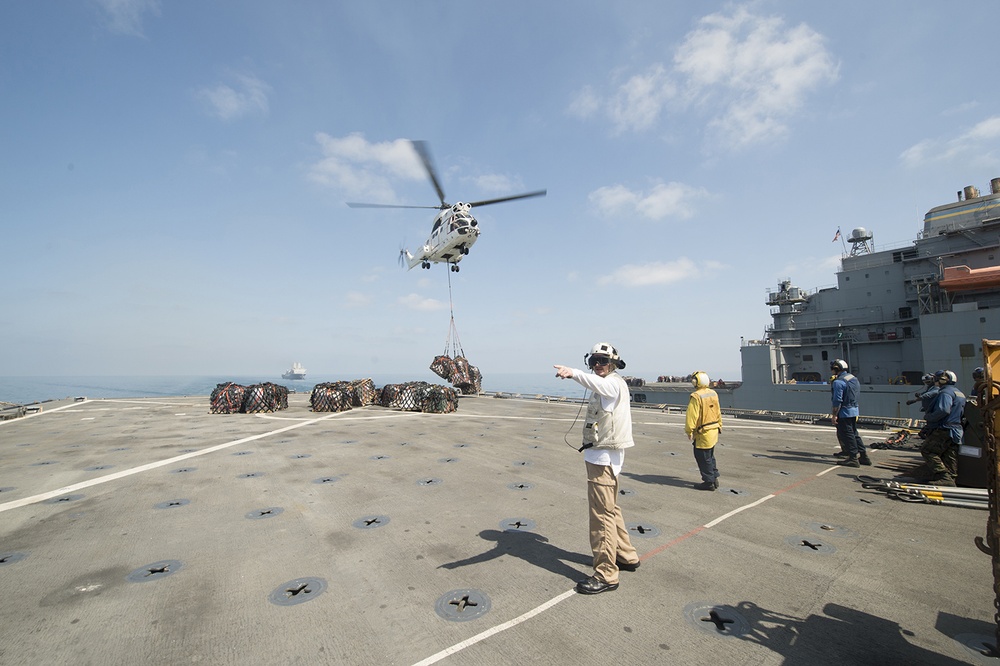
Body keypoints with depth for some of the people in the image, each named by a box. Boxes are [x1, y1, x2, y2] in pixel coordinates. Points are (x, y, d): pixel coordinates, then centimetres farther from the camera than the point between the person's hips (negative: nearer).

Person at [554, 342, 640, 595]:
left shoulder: (614, 383, -15)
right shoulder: (604, 385, 18)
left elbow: (597, 384, -40)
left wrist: (573, 373, -58)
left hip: (604, 455, -11)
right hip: (599, 453, 11)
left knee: (602, 513, -6)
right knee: (610, 509, 21)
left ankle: (605, 575, 2)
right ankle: (626, 556, 36)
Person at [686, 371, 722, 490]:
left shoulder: (696, 396, -21)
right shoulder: (713, 394, 6)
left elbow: (692, 416, -22)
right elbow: (718, 412, 16)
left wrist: (689, 431, -15)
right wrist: (719, 425, 25)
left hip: (703, 433, -9)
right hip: (714, 431, 9)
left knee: (703, 457, 3)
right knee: (710, 456, 21)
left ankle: (709, 482, 9)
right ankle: (714, 478, 28)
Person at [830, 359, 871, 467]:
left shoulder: (838, 382, -19)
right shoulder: (853, 378, 11)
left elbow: (837, 400, -21)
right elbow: (857, 394, 19)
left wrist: (834, 415, -16)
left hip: (844, 412, -9)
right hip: (854, 410, 9)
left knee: (847, 435, -1)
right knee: (854, 433, 17)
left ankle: (853, 458, 3)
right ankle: (863, 456, 22)